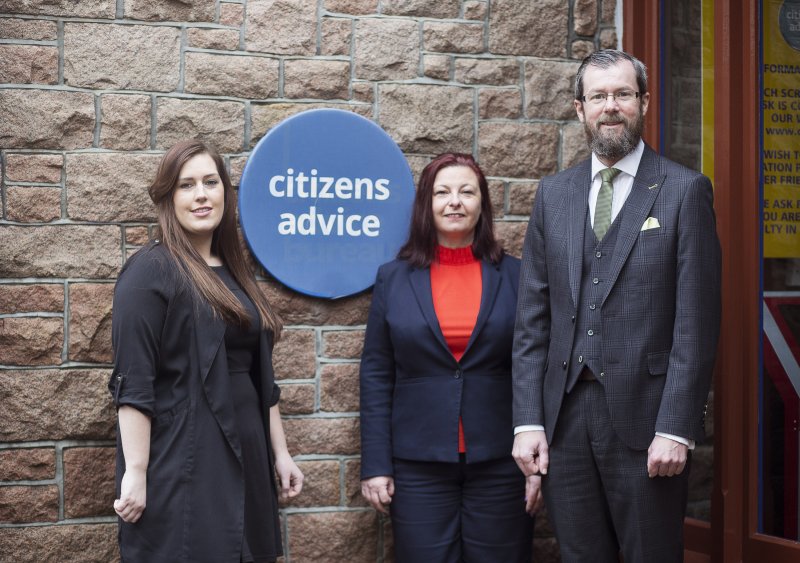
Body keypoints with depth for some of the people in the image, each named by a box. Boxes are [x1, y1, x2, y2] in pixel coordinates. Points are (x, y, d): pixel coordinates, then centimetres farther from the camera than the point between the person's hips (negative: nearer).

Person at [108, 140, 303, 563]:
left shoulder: (232, 273, 13)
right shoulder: (150, 271, -9)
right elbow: (132, 382, -15)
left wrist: (279, 452, 14)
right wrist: (135, 473, -20)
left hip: (244, 459, 7)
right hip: (182, 464, -7)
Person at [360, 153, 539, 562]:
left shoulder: (515, 277, 3)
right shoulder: (393, 279, 4)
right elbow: (376, 376, 3)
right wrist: (376, 465, -2)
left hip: (499, 463, 0)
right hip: (418, 465, 0)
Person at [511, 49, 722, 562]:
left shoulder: (685, 191, -2)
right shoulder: (554, 194, 10)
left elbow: (697, 320, -7)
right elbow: (533, 317, 8)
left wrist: (676, 429, -13)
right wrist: (528, 421, 0)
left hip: (644, 416, -3)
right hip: (564, 416, 4)